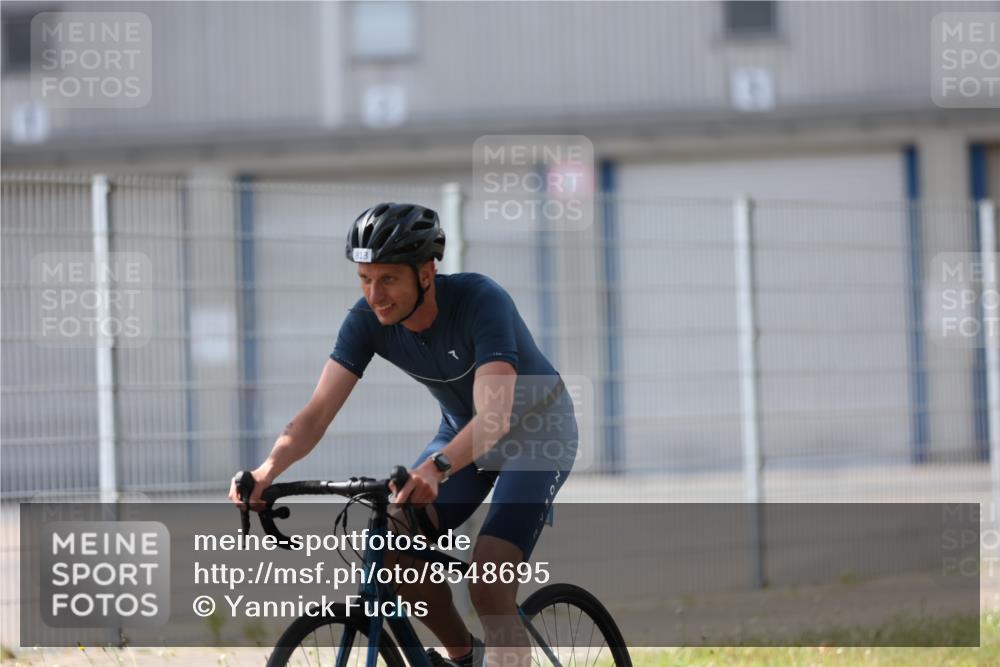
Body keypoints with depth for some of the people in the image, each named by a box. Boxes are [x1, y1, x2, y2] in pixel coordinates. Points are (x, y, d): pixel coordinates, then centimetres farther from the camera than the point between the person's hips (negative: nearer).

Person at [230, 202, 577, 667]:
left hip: (536, 431, -6)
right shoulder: (367, 320, -18)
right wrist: (270, 468, -42)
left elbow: (494, 416, -44)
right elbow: (319, 410, -22)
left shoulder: (480, 301, -34)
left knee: (487, 586, -24)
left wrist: (436, 467, -62)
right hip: (462, 430, 6)